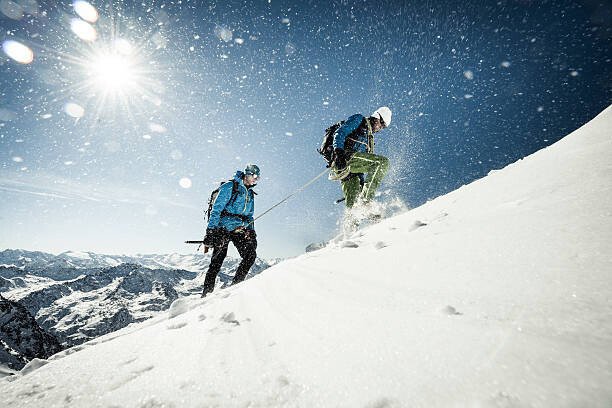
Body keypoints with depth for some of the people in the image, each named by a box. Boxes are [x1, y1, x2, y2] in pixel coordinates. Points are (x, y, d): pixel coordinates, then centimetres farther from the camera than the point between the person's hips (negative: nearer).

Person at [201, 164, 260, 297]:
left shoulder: (250, 194, 17)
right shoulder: (230, 186, -4)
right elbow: (216, 209, -10)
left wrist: (251, 231, 9)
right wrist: (211, 230, -18)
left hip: (239, 230, 6)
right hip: (223, 229, -6)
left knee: (251, 255, -10)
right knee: (217, 261, -7)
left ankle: (236, 284, 3)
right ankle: (207, 293, 5)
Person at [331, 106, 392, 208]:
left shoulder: (369, 137, 34)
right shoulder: (358, 119, 11)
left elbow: (362, 162, 30)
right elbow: (339, 133, -6)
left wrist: (362, 183, 22)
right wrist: (338, 151, -24)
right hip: (345, 157, -8)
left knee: (352, 204, 4)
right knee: (383, 162, -20)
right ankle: (366, 197, -26)